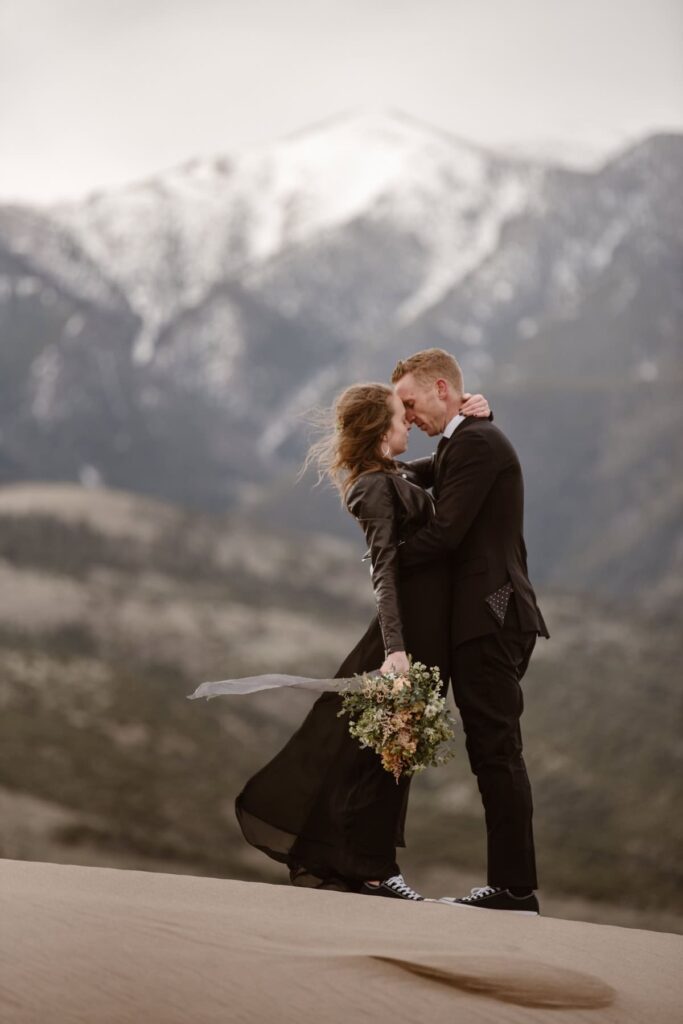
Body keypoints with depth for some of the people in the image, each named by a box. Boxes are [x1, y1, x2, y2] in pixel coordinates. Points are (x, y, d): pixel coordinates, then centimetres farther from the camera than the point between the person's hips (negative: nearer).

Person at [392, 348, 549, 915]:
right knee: (494, 754, 10)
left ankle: (516, 889, -8)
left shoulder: (476, 443, -12)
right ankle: (510, 884, 12)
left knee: (497, 751, -9)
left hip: (489, 617, -11)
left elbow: (445, 532, -18)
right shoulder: (470, 441, 20)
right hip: (490, 618, 11)